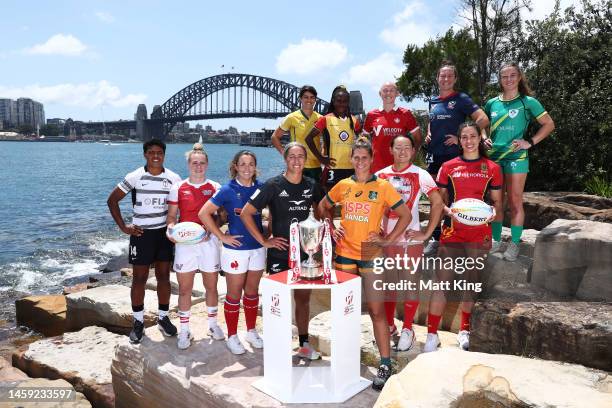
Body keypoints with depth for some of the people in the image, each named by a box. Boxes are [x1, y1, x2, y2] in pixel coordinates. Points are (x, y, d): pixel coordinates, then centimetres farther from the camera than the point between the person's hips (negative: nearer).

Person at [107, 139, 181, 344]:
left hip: (164, 233, 2)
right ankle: (138, 322, 17)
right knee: (139, 278, 4)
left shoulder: (173, 178, -1)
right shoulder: (135, 177, -6)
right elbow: (112, 200, 0)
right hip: (141, 234, -2)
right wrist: (123, 227, -5)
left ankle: (163, 318, 22)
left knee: (164, 275, 8)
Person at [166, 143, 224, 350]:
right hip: (185, 242, 0)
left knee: (211, 286, 10)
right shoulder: (178, 188, 2)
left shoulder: (215, 187, 2)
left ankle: (212, 324, 30)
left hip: (209, 242, 0)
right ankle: (184, 330, 18)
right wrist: (171, 226, -18)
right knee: (184, 288, 4)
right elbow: (172, 216, 3)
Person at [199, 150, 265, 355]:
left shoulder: (260, 188, 0)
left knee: (252, 291, 16)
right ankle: (232, 336, 22)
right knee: (234, 294, 7)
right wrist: (222, 237, -11)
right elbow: (204, 213, -11)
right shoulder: (228, 190, -9)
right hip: (235, 248, -3)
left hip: (258, 247, 4)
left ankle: (251, 331, 31)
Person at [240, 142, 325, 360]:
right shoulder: (273, 185, -11)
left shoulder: (311, 185, 2)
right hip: (279, 252, -4)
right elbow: (246, 213, -13)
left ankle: (304, 344, 29)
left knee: (303, 298, 14)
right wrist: (263, 240, -13)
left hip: (305, 250, 4)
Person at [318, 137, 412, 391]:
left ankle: (385, 364, 7)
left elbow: (406, 215, -1)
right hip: (344, 253, 3)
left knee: (376, 310, -3)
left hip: (371, 255, -3)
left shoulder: (383, 186, -4)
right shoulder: (343, 185, 5)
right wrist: (331, 230, 6)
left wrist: (388, 240, -8)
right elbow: (323, 206, 19)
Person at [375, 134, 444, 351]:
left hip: (410, 238, -3)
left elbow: (438, 203, -9)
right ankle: (389, 326, 26)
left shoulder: (420, 175, -5)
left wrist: (427, 233, -12)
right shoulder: (381, 175, 5)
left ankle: (407, 329, 17)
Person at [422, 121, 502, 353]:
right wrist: (449, 211, -13)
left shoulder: (492, 168, 7)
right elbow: (439, 200, 7)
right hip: (452, 231, -1)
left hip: (479, 233, 1)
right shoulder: (448, 167, 5)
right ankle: (432, 334, 3)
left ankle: (464, 331, 26)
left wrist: (492, 212, -10)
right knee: (441, 281, -6)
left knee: (472, 281, 9)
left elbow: (497, 202, 11)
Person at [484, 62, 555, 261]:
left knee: (515, 202, -1)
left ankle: (514, 244, 8)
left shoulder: (528, 102, 0)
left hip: (516, 157, -3)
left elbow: (549, 124, 3)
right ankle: (496, 240, 19)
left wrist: (530, 142, -5)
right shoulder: (491, 103, 9)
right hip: (494, 157, 3)